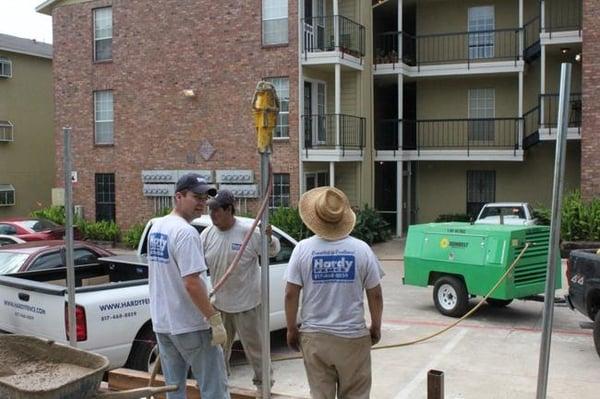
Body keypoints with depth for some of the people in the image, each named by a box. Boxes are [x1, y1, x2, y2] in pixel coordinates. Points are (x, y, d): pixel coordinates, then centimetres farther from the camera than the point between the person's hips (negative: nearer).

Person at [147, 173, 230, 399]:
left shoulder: (156, 227, 10)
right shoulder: (185, 232, -19)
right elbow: (192, 283, -26)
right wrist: (215, 320, -21)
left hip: (161, 323, 9)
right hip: (191, 326, -9)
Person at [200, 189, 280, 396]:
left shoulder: (249, 232, -17)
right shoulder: (208, 234, -4)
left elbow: (273, 251, -6)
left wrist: (269, 238, -26)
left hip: (246, 303, -5)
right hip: (219, 302, 5)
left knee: (254, 345, 7)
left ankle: (263, 381, 25)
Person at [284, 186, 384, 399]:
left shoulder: (303, 249, -7)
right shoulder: (361, 249, -6)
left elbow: (291, 294, -6)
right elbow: (375, 295, -2)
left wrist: (291, 329, 7)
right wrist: (376, 327, 13)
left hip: (314, 336, 1)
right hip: (353, 336, 0)